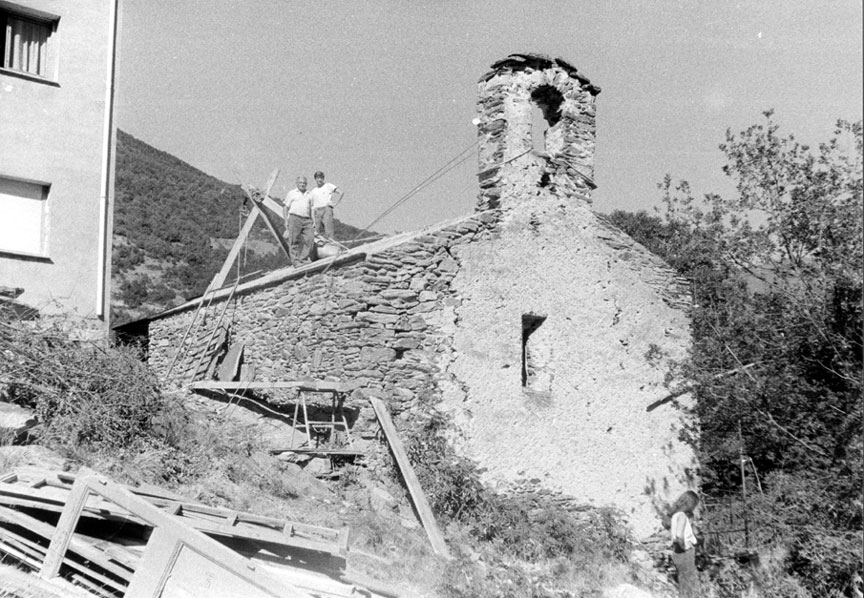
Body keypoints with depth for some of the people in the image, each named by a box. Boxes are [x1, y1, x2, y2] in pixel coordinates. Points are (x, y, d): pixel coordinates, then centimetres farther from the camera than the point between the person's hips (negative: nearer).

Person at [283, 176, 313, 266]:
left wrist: (313, 222, 15)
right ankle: (295, 260, -5)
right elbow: (286, 208, 9)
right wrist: (286, 221, -2)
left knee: (310, 238, -11)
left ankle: (303, 259, -5)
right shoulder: (292, 193, 12)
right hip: (294, 218, -3)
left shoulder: (309, 195, 22)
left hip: (307, 220, 3)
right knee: (294, 241, -7)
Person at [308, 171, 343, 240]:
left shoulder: (328, 186, 11)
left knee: (329, 232, -16)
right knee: (316, 233, -4)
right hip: (317, 212, 4)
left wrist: (335, 203, -7)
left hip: (326, 209, -4)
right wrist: (313, 221, 7)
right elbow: (312, 207, 17)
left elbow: (341, 192, 3)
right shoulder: (312, 192, 20)